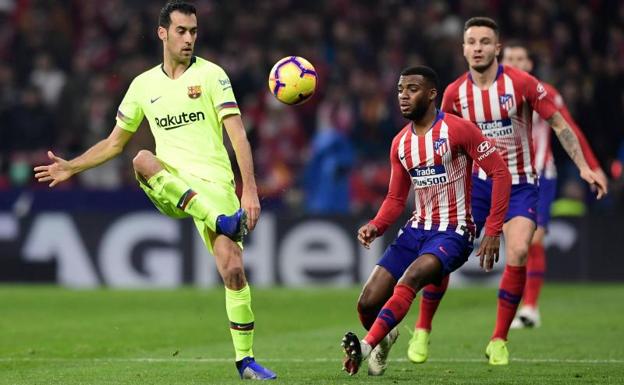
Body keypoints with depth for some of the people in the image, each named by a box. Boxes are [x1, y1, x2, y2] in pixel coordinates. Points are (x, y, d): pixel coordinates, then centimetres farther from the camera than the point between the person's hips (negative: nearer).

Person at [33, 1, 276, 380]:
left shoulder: (210, 75, 1)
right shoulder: (143, 85, 13)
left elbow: (238, 136, -7)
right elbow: (114, 143, 25)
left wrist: (250, 191, -17)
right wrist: (71, 167, 19)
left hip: (213, 182, -2)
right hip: (168, 186, 2)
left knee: (234, 270, -15)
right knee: (143, 160, -34)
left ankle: (245, 360, 0)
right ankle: (224, 221, -43)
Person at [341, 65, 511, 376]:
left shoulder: (457, 130, -10)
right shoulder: (400, 143, 9)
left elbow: (500, 173, -12)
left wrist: (492, 231, -17)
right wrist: (376, 226, -7)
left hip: (453, 233, -6)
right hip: (417, 230, 6)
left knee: (412, 277, -35)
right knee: (367, 303, -4)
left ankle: (367, 345, -38)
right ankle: (384, 338, 29)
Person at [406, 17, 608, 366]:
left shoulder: (521, 83, -13)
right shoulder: (455, 92, -4)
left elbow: (558, 123, -5)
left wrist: (583, 167, -11)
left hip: (520, 184, -2)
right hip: (478, 183, 2)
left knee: (518, 253, -21)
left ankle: (499, 341, -7)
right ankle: (422, 331, 16)